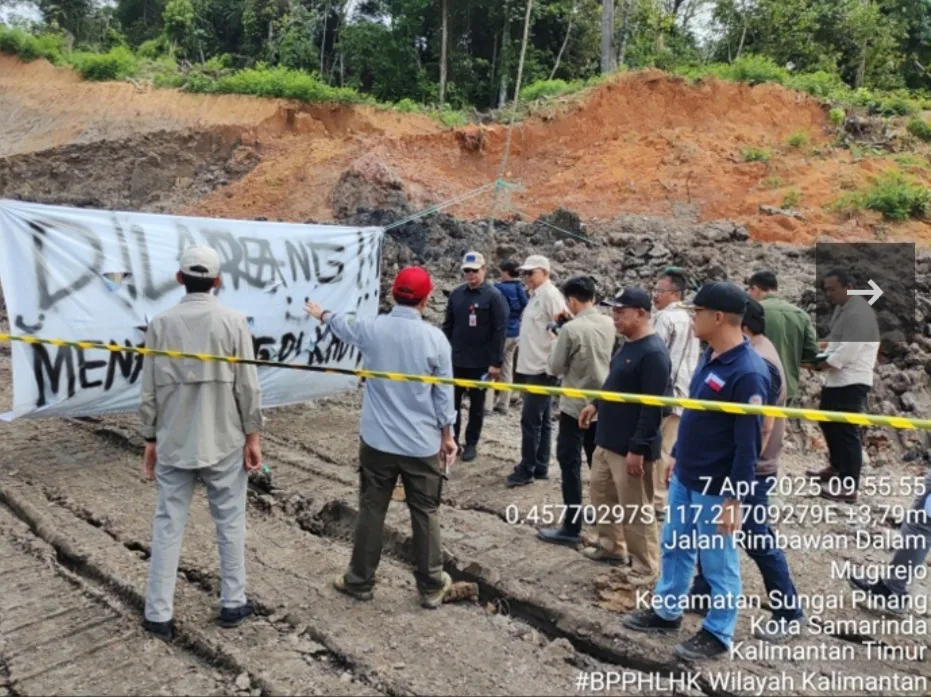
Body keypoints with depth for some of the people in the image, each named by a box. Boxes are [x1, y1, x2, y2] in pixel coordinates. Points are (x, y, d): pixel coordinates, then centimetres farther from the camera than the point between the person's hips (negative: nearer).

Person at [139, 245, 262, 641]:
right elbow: (247, 387, -8)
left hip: (174, 443, 2)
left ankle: (158, 615, 18)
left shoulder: (161, 324, -3)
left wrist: (151, 440, 11)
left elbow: (150, 391, 0)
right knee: (230, 523, 12)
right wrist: (252, 437, 1)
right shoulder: (233, 322, -9)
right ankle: (233, 604, 23)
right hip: (224, 442, -1)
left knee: (168, 526, 11)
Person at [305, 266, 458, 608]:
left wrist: (322, 314, 41)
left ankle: (360, 581, 27)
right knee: (425, 514, 11)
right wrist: (447, 435, 10)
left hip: (378, 441, 1)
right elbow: (444, 394, -4)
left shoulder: (371, 329, -6)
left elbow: (343, 325, 19)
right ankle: (431, 586, 22)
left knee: (371, 511, 13)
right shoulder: (435, 338, -11)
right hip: (423, 444, -1)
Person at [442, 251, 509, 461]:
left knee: (476, 405, 10)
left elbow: (500, 331, -11)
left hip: (481, 363, -4)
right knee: (452, 402, 10)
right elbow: (448, 325, 11)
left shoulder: (494, 296, -8)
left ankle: (471, 443, 22)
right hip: (455, 360, 4)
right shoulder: (456, 294, 5)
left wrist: (496, 362, -14)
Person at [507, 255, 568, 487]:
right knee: (541, 420, 13)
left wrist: (552, 367, -19)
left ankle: (526, 470, 4)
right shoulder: (536, 295, 14)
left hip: (541, 369, -9)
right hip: (531, 367, 9)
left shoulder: (550, 295, -13)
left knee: (530, 420, -4)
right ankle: (540, 467, 20)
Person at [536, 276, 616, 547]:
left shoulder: (570, 329, -20)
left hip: (575, 407, -6)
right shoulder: (608, 324, -1)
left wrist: (555, 342, 4)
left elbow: (556, 368, -11)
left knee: (570, 466, 2)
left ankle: (572, 528, 7)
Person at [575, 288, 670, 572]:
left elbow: (653, 408, -24)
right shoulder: (628, 345, 10)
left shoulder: (653, 353, -21)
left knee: (635, 511, 2)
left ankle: (645, 569, 18)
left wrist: (638, 449, -24)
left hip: (631, 447, -10)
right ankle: (612, 548, 38)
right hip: (607, 441, 10)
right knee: (601, 494, 21)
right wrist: (596, 404, 16)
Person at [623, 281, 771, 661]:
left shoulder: (748, 372, -24)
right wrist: (676, 456, 19)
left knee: (718, 562, 10)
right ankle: (666, 610, 40)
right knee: (674, 548, 21)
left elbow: (748, 444, -22)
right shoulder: (709, 356, 4)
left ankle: (718, 633, 28)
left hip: (715, 489, -9)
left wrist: (733, 498, -20)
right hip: (684, 479, 9)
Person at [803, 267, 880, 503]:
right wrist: (820, 358, 1)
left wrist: (819, 365, -13)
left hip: (851, 382, -11)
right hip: (836, 379, 11)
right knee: (827, 422, 23)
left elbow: (847, 353, -25)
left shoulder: (858, 313, -21)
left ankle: (849, 488, 1)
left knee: (846, 431, -6)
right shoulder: (841, 307, 12)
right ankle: (837, 467, 42)